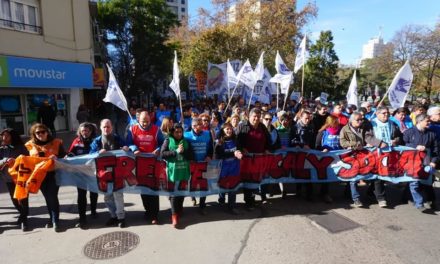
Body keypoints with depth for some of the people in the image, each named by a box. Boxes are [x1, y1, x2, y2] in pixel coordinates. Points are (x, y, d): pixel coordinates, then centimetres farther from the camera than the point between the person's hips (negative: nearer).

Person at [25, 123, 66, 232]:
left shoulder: (56, 142, 0)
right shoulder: (31, 145, 6)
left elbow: (64, 155, -1)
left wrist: (56, 157, -21)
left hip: (53, 173, -3)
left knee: (52, 197, -8)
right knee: (47, 198, 13)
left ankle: (55, 221, 1)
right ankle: (52, 219, 26)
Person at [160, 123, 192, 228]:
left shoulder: (185, 141, 10)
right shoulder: (168, 140, 1)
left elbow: (190, 156, 8)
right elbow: (162, 154, -9)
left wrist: (183, 152, -11)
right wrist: (176, 151, -15)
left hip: (184, 171, 4)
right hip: (173, 171, -3)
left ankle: (179, 211, 31)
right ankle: (174, 216, -1)